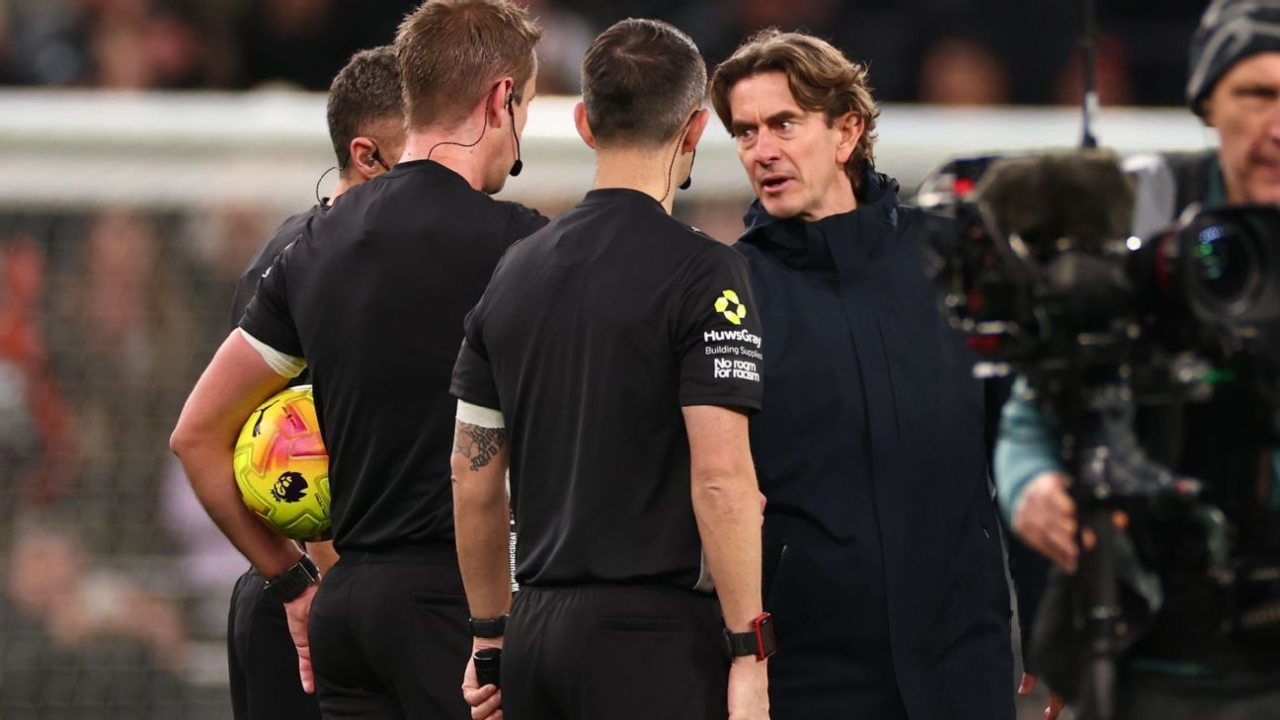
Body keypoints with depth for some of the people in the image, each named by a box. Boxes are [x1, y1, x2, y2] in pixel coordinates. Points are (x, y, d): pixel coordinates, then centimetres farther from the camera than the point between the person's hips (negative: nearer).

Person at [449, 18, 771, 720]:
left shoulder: (511, 272, 11)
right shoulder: (703, 272, -9)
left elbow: (472, 478, 14)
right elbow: (720, 477, -16)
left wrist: (490, 637, 21)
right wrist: (748, 654, -13)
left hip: (537, 630, 6)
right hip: (653, 634, -6)